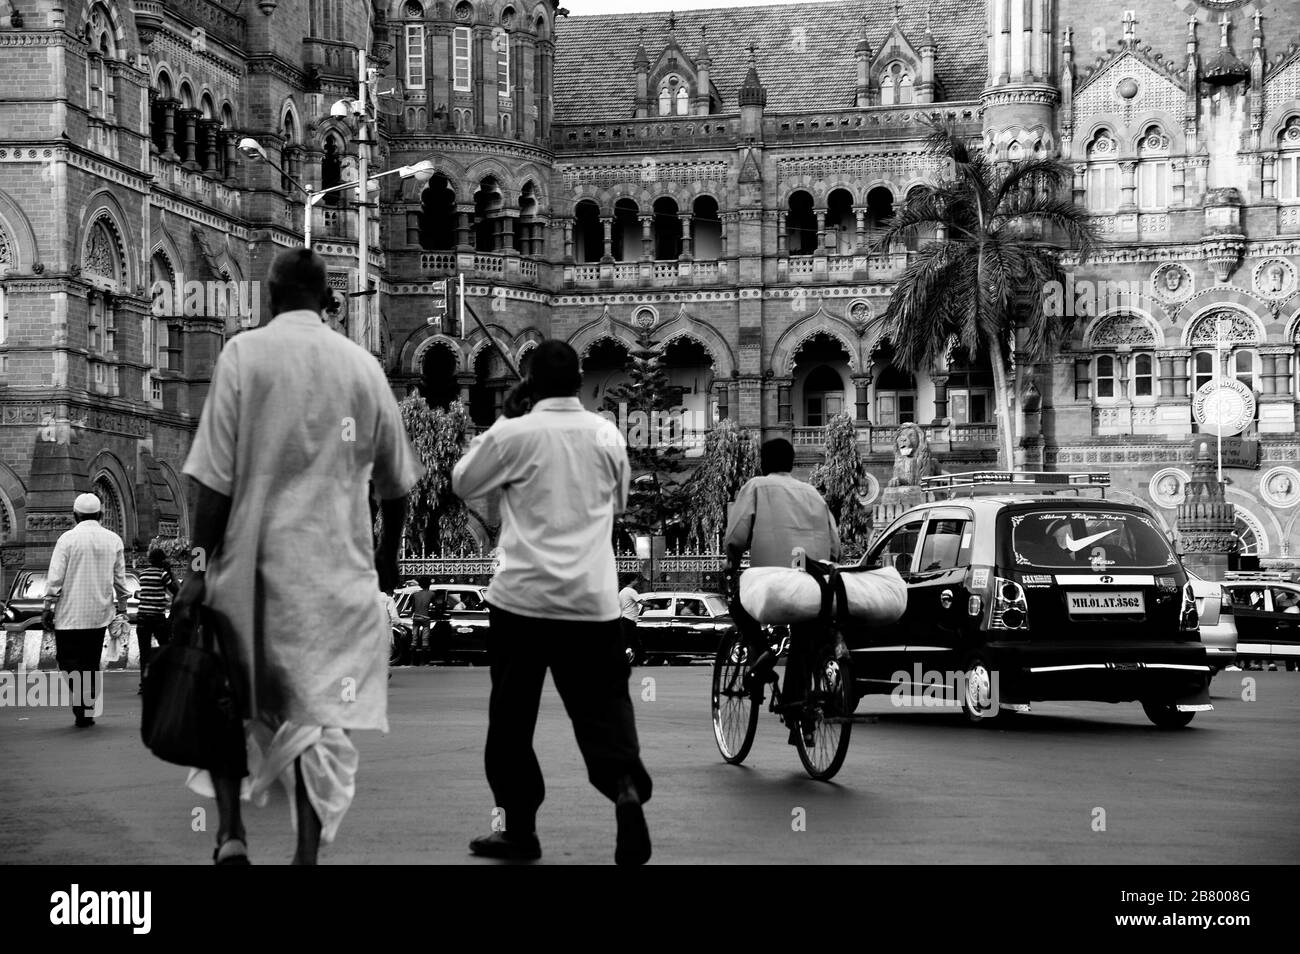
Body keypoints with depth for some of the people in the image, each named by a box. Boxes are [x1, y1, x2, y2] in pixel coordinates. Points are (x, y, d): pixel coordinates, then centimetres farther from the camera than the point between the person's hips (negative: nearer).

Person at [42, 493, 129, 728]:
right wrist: (122, 609, 14)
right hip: (99, 614, 4)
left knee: (67, 658, 3)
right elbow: (120, 578, 7)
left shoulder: (68, 538, -6)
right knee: (91, 662, 13)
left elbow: (55, 577, -9)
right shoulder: (113, 540, 4)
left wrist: (48, 607, -2)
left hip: (70, 613, -4)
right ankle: (87, 712, 12)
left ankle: (81, 695, -23)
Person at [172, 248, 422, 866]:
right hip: (336, 566, 1)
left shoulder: (244, 353, -2)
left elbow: (216, 474, -8)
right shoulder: (362, 364, 6)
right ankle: (307, 854, -1)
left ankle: (229, 832, 5)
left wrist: (201, 566, -6)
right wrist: (388, 553, 29)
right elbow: (395, 481, 14)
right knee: (321, 712, 4)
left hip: (253, 559, -1)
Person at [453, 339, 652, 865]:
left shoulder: (514, 434, -7)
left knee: (512, 714, 10)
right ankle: (627, 787, -18)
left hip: (524, 597, -2)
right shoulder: (608, 435, 4)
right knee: (603, 703, 8)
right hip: (593, 600, 2)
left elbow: (462, 482, 8)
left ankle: (520, 828, 14)